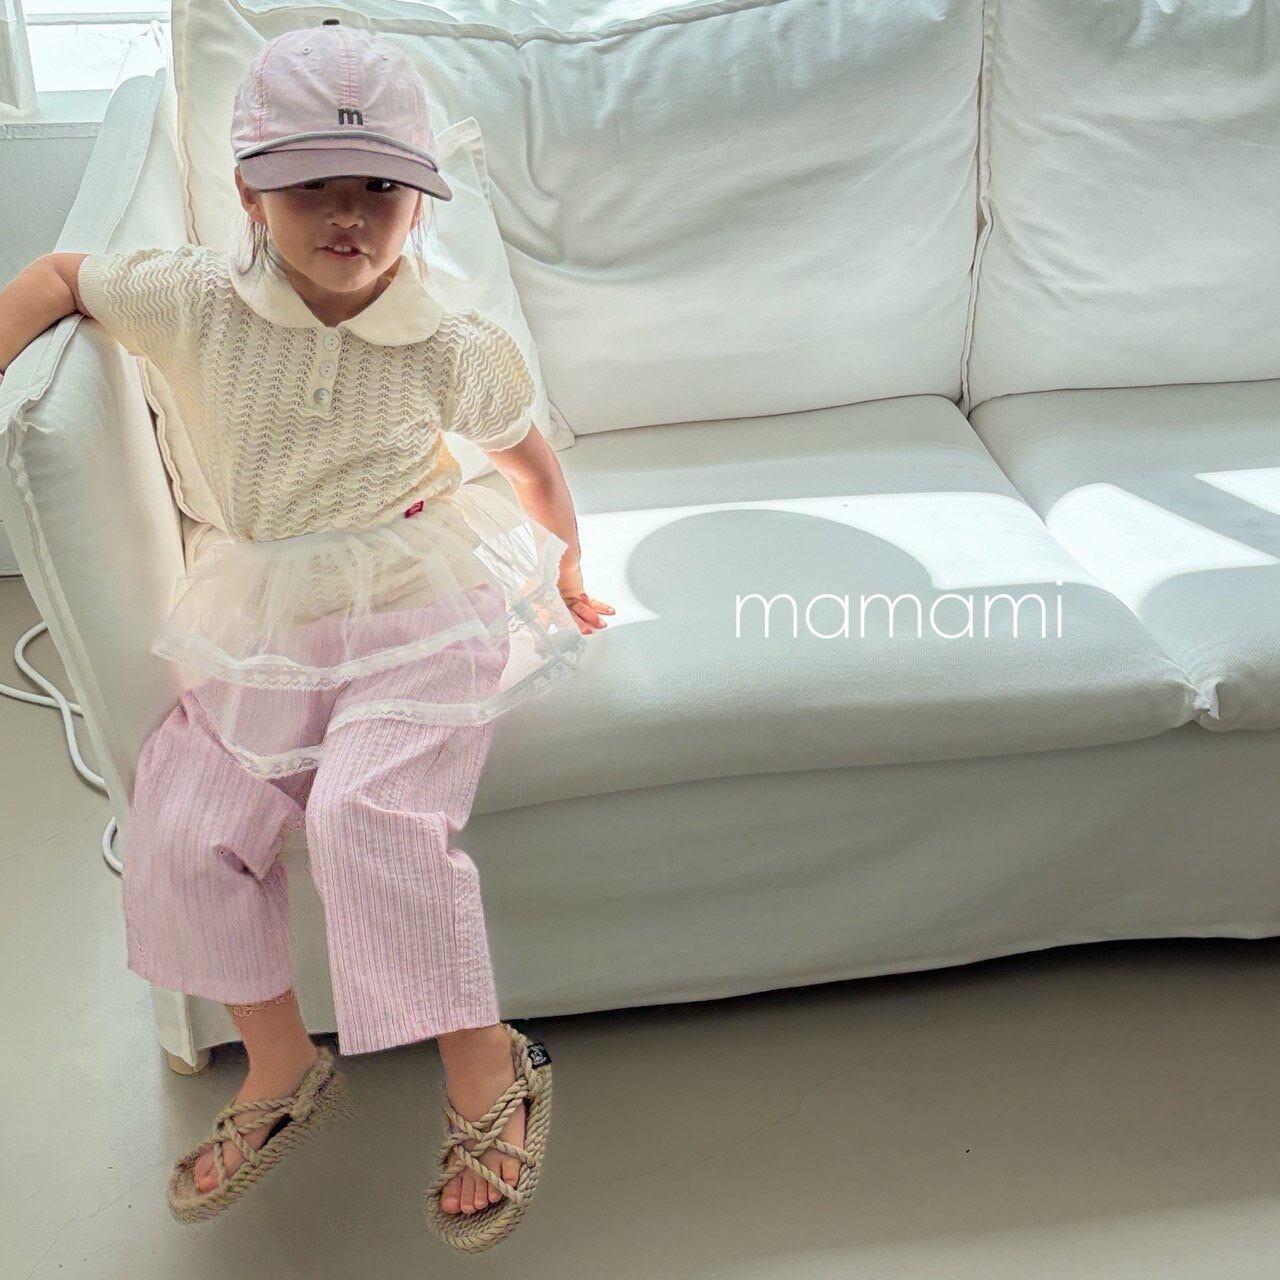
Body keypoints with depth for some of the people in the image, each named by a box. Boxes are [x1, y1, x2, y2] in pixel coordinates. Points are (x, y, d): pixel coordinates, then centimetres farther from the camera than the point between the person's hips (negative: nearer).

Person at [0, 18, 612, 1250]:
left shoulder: (460, 351, -9)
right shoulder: (190, 301, -6)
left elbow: (527, 454, 10)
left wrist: (564, 575, 17)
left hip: (421, 606, -4)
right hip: (268, 620, 4)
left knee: (365, 814, -27)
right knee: (182, 837, -8)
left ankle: (483, 1066, -7)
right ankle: (278, 1063, 17)